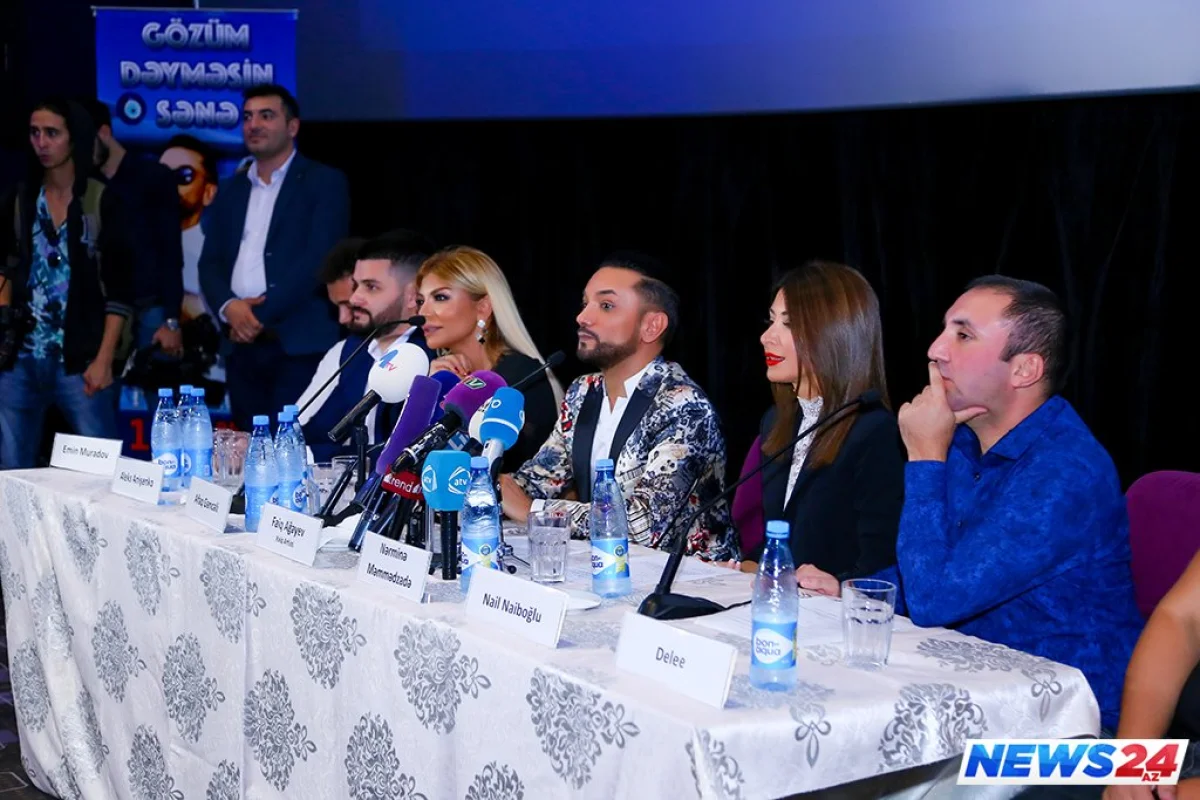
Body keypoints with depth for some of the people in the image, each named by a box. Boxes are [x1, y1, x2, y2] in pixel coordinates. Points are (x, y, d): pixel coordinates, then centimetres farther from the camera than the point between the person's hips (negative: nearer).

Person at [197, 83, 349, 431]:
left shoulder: (324, 182, 1)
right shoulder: (230, 190, 19)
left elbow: (319, 259, -10)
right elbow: (210, 262, 14)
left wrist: (262, 313, -13)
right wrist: (228, 306, -8)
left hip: (302, 343, -5)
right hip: (243, 344, 6)